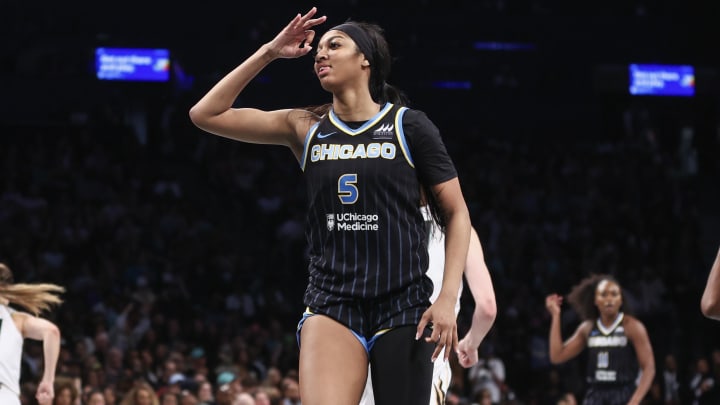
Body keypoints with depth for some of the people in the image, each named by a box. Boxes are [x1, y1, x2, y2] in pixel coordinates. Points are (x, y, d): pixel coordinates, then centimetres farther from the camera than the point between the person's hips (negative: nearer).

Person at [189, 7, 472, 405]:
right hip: (331, 304, 1)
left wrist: (448, 298, -7)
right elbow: (205, 114, 4)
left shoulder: (408, 125, 1)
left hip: (404, 307, -1)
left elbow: (456, 213, 3)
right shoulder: (306, 128, 8)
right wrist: (269, 52, 1)